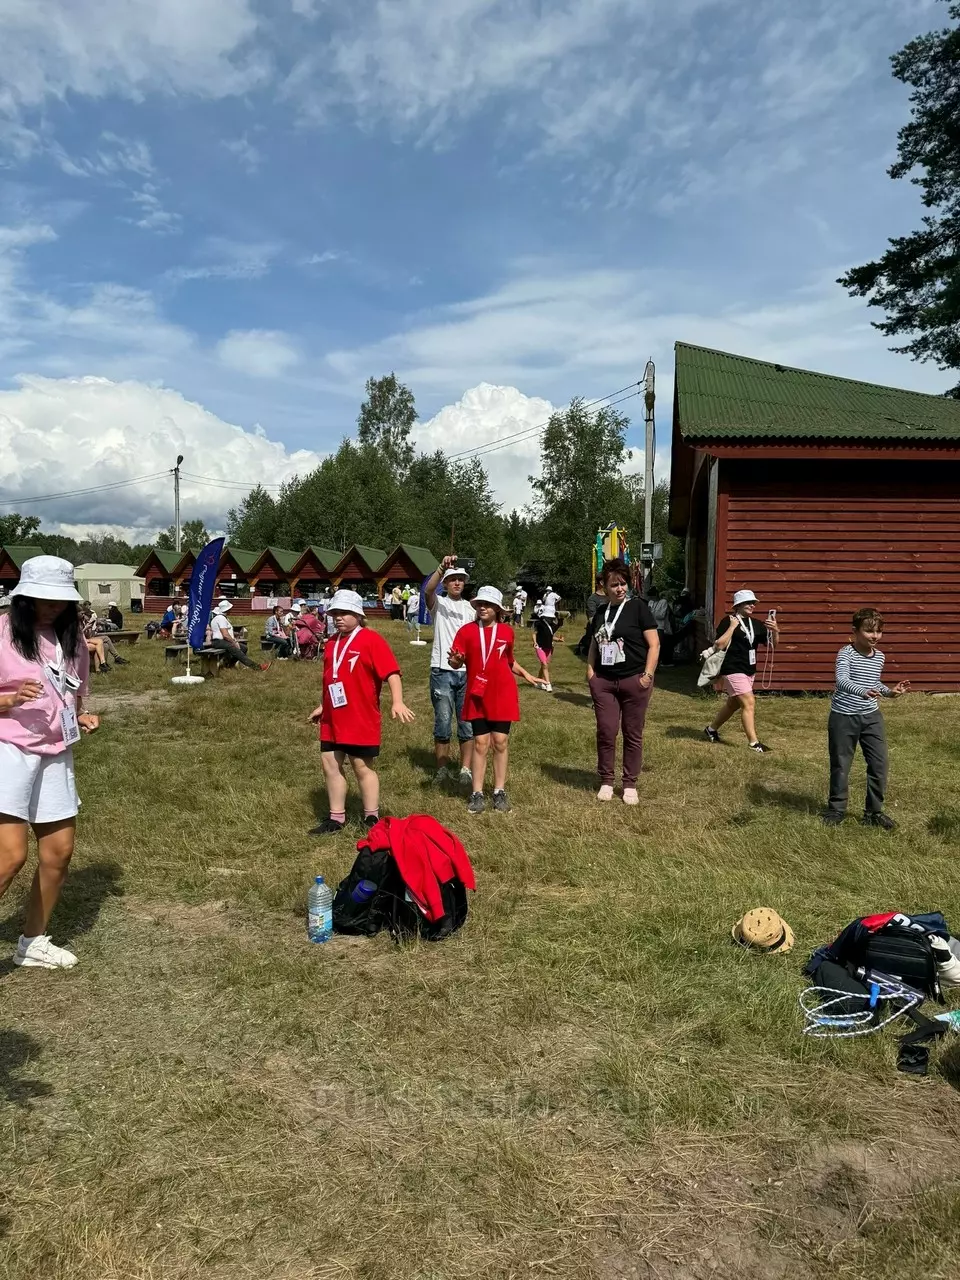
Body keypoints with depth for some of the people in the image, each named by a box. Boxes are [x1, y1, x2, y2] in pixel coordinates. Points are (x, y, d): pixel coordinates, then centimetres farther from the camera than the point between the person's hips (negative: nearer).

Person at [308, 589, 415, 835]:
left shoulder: (371, 640, -11)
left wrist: (397, 701, -31)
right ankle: (336, 819, 22)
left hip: (360, 720, -7)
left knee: (362, 767, 3)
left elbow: (391, 673, -19)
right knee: (330, 766, 10)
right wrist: (323, 706, 25)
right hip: (332, 720, 8)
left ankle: (372, 820, 17)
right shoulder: (332, 643, 13)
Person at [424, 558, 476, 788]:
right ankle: (442, 769, 13)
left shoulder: (470, 607, 13)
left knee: (468, 723, 4)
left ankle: (465, 770, 12)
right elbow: (428, 590, -22)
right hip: (442, 671, -3)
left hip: (467, 672, 3)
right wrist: (442, 568, -36)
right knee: (443, 722, 1)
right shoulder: (438, 603, 2)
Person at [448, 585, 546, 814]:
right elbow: (457, 662, -8)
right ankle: (477, 794, 9)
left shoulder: (506, 632, 4)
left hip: (502, 695, 1)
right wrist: (455, 660, -30)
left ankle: (500, 792, 15)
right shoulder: (467, 631, -3)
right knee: (480, 743, 1)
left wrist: (527, 676, 9)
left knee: (500, 742, 4)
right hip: (478, 695, -1)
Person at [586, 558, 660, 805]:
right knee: (605, 732, 4)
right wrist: (590, 672, 7)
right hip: (604, 682, 4)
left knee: (633, 734, 5)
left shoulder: (638, 607, -4)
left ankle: (630, 785, 16)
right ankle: (606, 782, 17)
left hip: (634, 680, -4)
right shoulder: (600, 613, 11)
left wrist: (647, 675, -12)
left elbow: (654, 643, -7)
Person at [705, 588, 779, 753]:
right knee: (749, 702, -15)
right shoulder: (728, 621, -10)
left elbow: (772, 644, 6)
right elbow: (719, 645, -18)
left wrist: (775, 631, -13)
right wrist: (732, 627, -21)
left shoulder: (756, 624, 8)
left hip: (749, 671, 8)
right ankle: (753, 743, -13)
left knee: (733, 704, 18)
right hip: (733, 670, -8)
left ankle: (711, 729, 36)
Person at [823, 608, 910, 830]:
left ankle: (874, 811, 18)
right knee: (840, 765, 7)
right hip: (843, 716, -5)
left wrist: (890, 692, 4)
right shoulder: (846, 654, -16)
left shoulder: (879, 656, 5)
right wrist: (863, 692, -49)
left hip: (871, 716, 5)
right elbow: (842, 680, -33)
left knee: (879, 764, 4)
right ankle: (836, 810, 22)